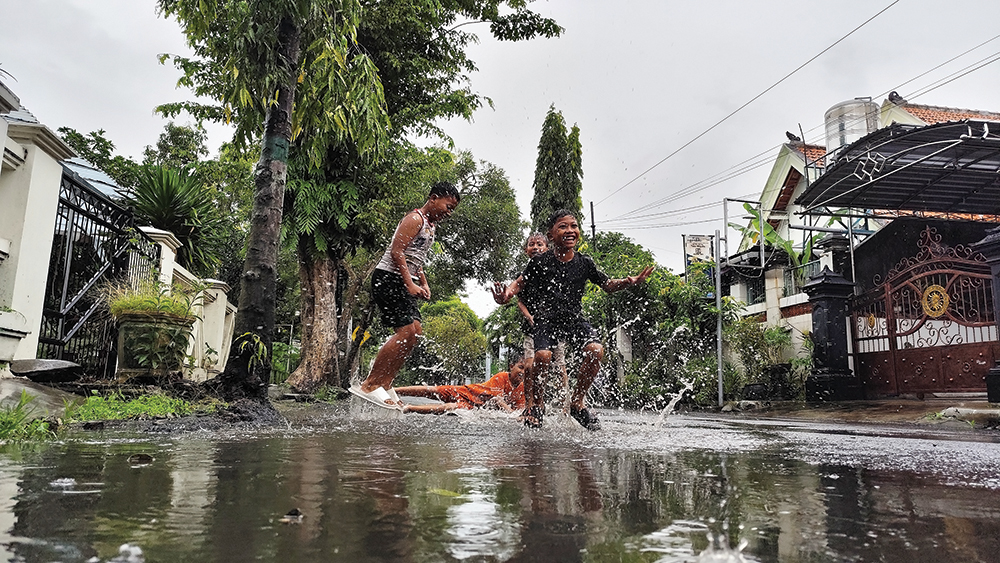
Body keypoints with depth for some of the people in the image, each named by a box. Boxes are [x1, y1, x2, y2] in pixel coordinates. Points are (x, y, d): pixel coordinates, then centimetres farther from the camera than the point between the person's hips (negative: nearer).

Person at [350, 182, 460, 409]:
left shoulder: (430, 226, 21)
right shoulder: (415, 219, -10)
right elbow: (397, 252, -19)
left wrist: (424, 283, 15)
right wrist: (410, 285, -22)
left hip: (404, 282, 10)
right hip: (389, 277, -10)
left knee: (415, 330, 5)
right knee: (405, 330, -17)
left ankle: (385, 384, 7)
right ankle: (368, 385, -13)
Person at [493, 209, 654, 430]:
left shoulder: (585, 262, 1)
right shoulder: (540, 262, -4)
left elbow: (608, 285, 11)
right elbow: (521, 282, 8)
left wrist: (628, 282, -8)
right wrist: (506, 295, -13)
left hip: (575, 318, 2)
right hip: (547, 318, -2)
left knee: (595, 350, -24)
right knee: (543, 355, -28)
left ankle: (577, 402, -2)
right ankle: (535, 403, 1)